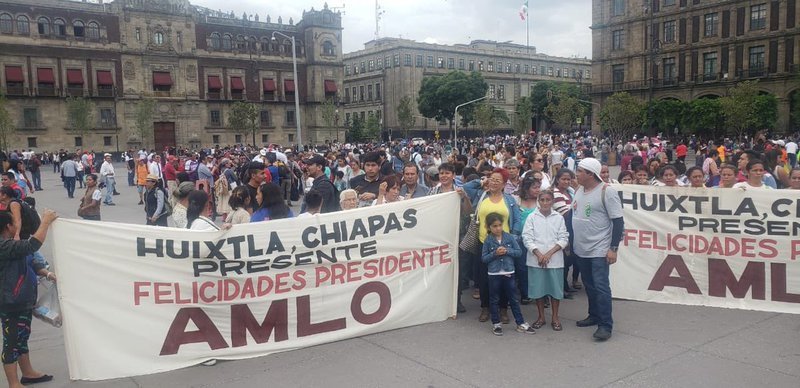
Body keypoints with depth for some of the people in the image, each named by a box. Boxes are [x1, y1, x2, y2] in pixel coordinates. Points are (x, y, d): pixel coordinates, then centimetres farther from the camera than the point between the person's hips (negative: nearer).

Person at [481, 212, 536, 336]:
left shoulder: (510, 238, -1)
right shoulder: (488, 241, -5)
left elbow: (519, 252, 0)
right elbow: (483, 258, -4)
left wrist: (507, 251, -15)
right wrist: (495, 253, -19)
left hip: (508, 273, 1)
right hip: (494, 274, -1)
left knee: (514, 299, 9)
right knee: (494, 300, 9)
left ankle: (521, 324, 16)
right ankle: (496, 324, 21)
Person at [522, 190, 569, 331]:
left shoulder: (559, 218, 3)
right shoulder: (532, 217, 1)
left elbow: (563, 239, -1)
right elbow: (527, 238, -3)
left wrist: (549, 253, -12)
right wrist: (538, 254, -14)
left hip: (555, 259, 0)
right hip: (535, 259, 0)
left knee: (555, 287, 4)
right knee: (538, 288, 5)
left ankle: (555, 317, 18)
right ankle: (541, 317, 20)